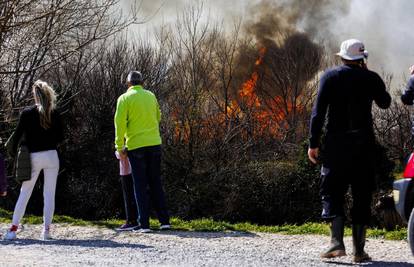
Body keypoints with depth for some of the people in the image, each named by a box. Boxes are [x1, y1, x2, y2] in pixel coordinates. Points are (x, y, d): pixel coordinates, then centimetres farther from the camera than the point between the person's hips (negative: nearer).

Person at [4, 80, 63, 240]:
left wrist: (15, 153, 7)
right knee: (49, 194, 4)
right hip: (51, 156, 1)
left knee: (24, 193, 6)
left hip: (33, 157, 0)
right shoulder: (54, 114, -1)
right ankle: (46, 229, 1)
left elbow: (17, 135, -5)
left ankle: (13, 228, 3)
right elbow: (60, 137, 3)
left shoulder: (27, 113, -5)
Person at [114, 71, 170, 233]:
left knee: (140, 186, 1)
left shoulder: (125, 98, -4)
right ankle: (164, 221, 12)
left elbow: (120, 123, -10)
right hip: (155, 144, 3)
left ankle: (144, 224, -3)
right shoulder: (151, 96, 8)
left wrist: (119, 147, -6)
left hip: (135, 146, -3)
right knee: (156, 184, 13)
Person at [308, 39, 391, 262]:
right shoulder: (371, 78, 3)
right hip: (364, 144, 1)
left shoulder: (330, 76, 0)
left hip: (336, 143, -1)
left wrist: (313, 143, -3)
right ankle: (359, 250, 5)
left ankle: (337, 242, -15)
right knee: (362, 196, 7)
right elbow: (385, 103, 21)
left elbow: (319, 111, -6)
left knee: (332, 193, 3)